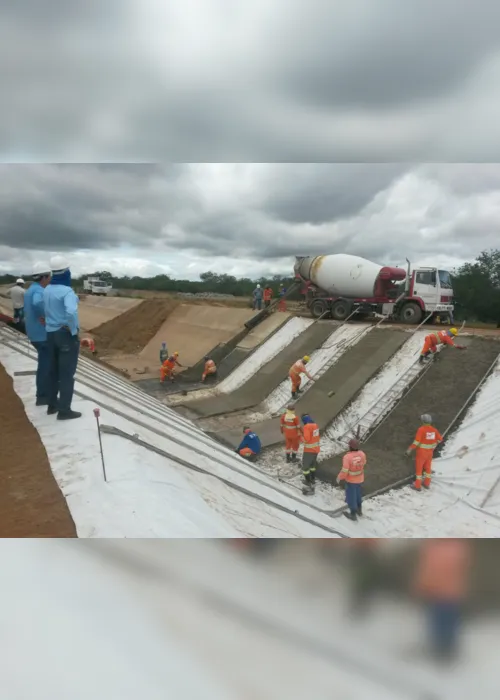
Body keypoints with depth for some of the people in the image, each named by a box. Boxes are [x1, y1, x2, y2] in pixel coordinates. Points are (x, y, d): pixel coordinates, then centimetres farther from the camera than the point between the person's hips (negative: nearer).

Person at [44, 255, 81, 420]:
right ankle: (64, 410, 8)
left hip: (51, 334, 7)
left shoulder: (47, 290, 4)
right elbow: (71, 312, -34)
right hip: (66, 335, -7)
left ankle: (52, 405, 30)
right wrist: (74, 330, -22)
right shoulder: (67, 291, -20)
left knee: (54, 371, 18)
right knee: (67, 373, 2)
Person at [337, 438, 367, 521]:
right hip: (360, 479, 5)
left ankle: (353, 515, 30)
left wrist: (339, 478, -8)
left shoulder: (347, 457, -33)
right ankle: (359, 510, 45)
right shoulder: (362, 454, -16)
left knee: (351, 497, 15)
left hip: (351, 480, -5)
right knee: (358, 494, 27)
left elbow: (344, 471, -26)